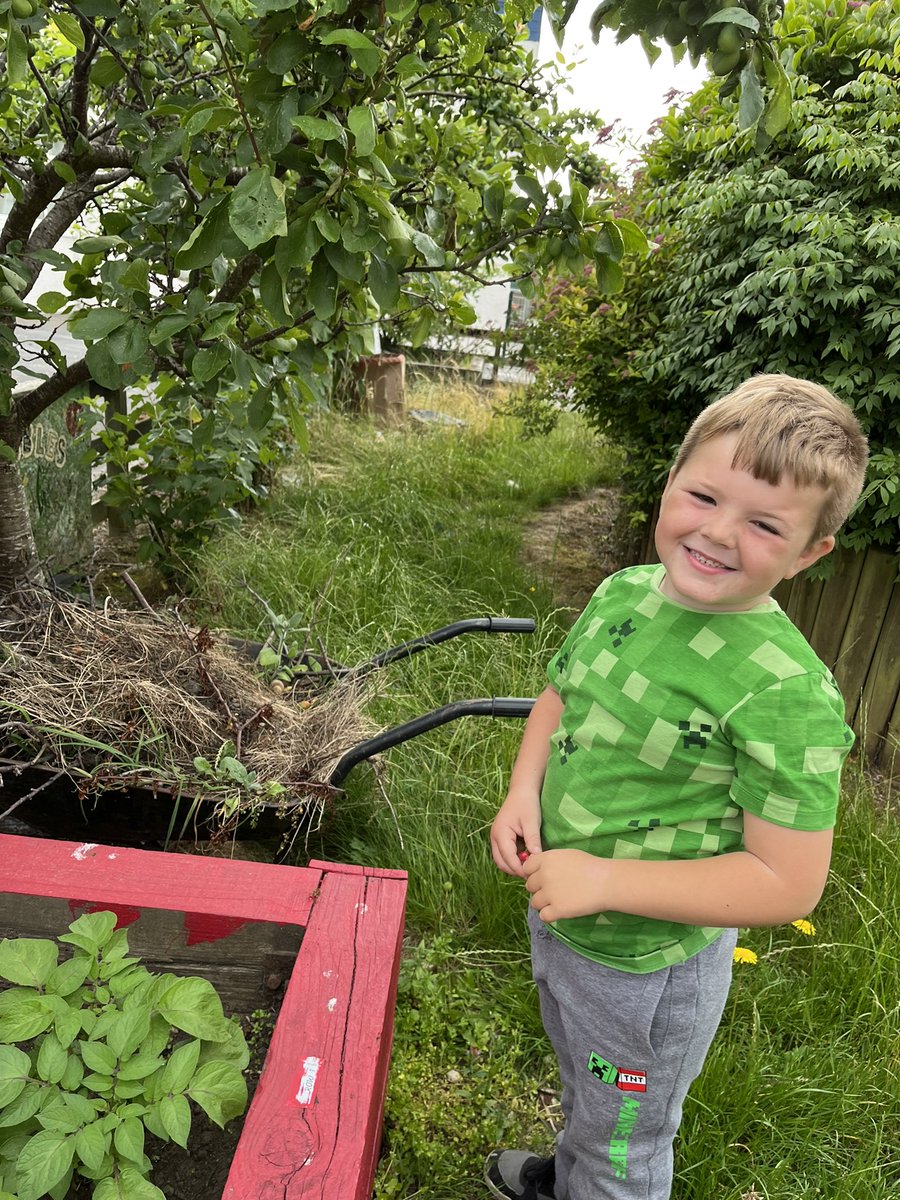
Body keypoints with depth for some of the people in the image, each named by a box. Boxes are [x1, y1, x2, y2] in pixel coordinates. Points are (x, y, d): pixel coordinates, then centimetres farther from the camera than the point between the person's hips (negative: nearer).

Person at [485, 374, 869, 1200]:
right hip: (557, 919, 7)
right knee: (582, 1085, 38)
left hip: (643, 967, -7)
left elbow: (787, 885, -27)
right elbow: (558, 696, 6)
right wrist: (524, 789, -11)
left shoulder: (787, 692, -31)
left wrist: (605, 880, -29)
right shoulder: (623, 591, -11)